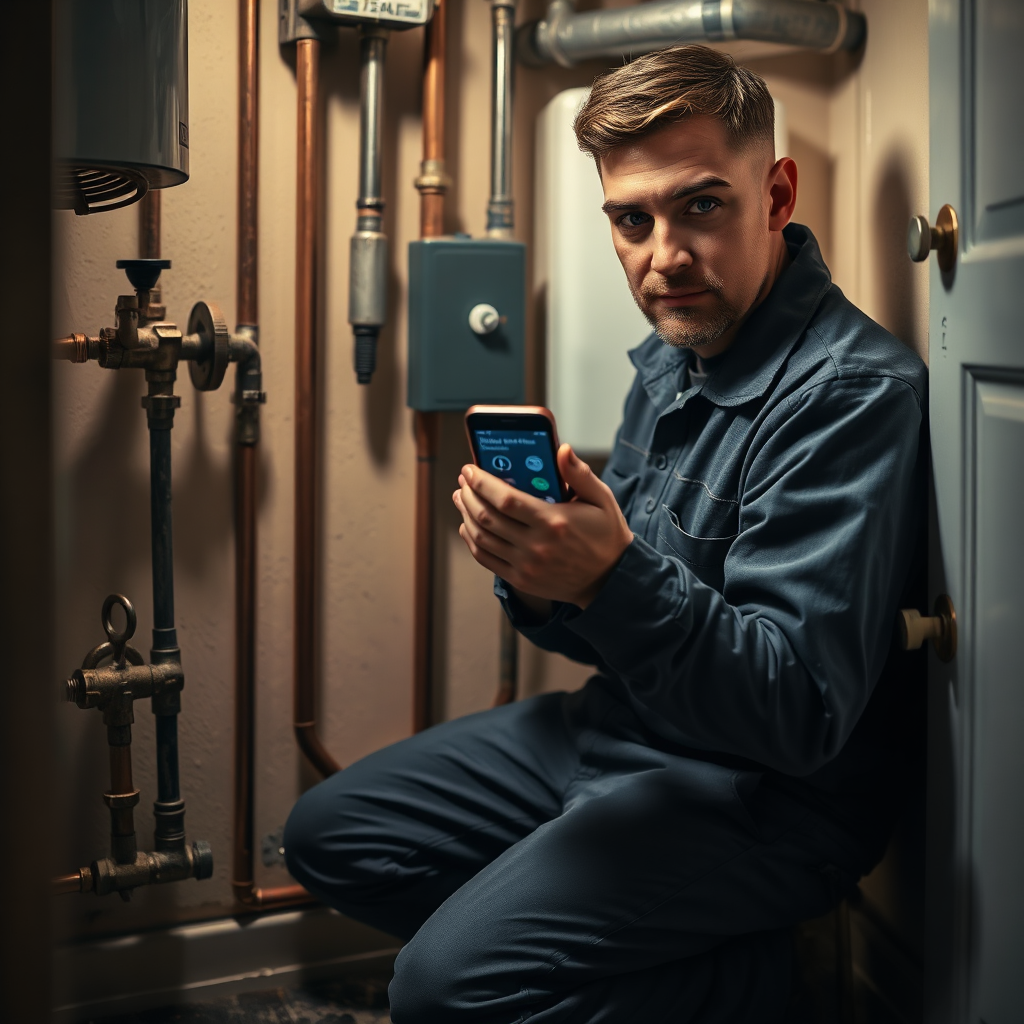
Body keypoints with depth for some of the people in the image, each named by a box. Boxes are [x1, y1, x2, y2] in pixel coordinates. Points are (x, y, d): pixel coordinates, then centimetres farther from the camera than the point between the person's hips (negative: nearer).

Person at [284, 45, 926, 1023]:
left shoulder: (852, 390, -22)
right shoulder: (673, 357, 6)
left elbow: (801, 710, -27)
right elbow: (619, 631, 12)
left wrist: (614, 577, -40)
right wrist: (538, 577, -11)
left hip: (770, 793, -9)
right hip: (619, 727, 10)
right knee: (328, 833, 12)